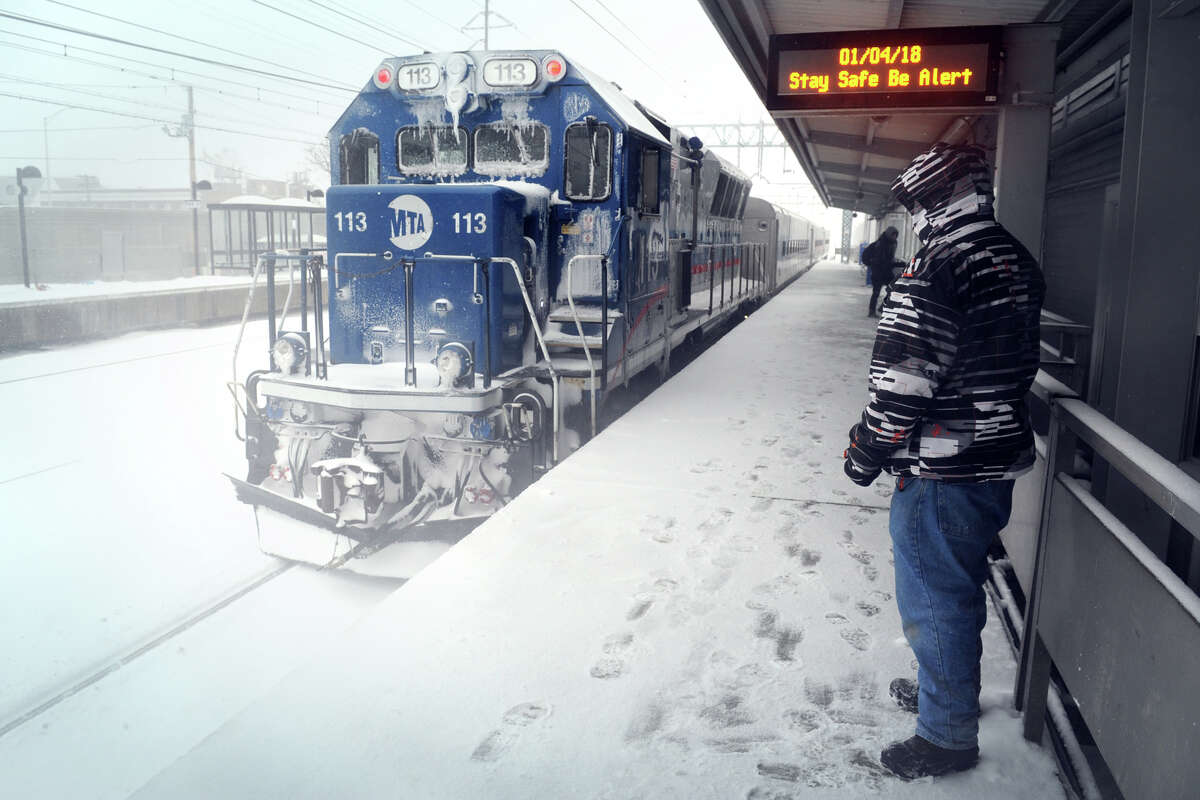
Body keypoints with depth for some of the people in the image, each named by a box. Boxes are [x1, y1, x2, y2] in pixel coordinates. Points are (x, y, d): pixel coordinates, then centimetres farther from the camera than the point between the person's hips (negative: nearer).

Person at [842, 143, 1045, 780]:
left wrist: (867, 449, -11)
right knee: (959, 587, 24)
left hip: (941, 474, -9)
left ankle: (947, 735, 20)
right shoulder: (1017, 262, 9)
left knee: (933, 597, 5)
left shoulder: (938, 268, -21)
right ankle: (946, 687, 43)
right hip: (1001, 464, 9)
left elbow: (905, 376, -23)